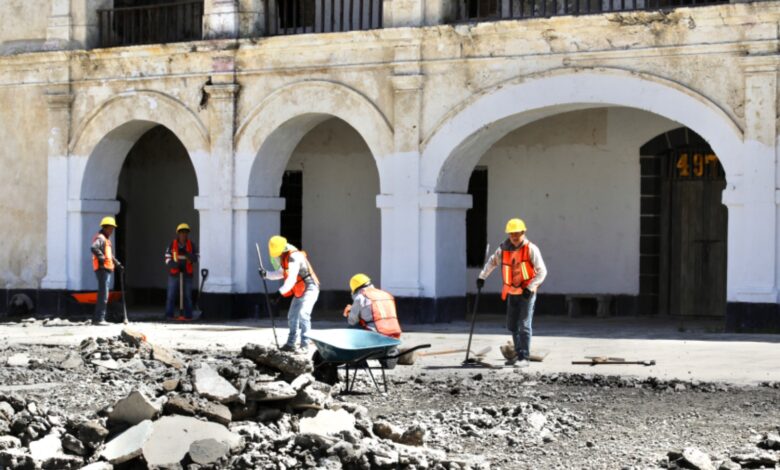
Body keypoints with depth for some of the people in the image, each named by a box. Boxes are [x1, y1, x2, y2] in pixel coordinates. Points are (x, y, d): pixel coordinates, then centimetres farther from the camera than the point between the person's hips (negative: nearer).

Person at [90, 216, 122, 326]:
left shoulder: (106, 239, 24)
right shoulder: (100, 238, -9)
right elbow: (93, 248, -29)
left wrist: (117, 264, 29)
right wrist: (101, 257, -33)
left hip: (108, 269, 11)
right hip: (102, 269, -11)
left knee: (103, 295, 12)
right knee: (103, 295, -12)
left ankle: (97, 319, 17)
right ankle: (99, 318, -13)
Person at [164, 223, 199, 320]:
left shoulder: (192, 245, 0)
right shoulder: (172, 245, -2)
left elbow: (195, 260, -2)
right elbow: (168, 260, -2)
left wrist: (187, 254, -21)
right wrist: (176, 264, -23)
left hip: (187, 275, 0)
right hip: (174, 275, 0)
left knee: (187, 296, -1)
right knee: (171, 296, -2)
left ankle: (188, 315, 2)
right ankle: (169, 315, 2)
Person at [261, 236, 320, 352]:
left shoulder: (294, 257, -22)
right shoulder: (285, 258, 9)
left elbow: (291, 279, -29)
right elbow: (281, 273, 22)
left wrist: (281, 292, -34)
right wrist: (266, 274, 8)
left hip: (309, 289, -10)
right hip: (299, 291, 10)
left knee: (303, 315, -22)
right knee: (292, 317, 14)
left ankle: (305, 345, -23)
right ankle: (290, 344, 23)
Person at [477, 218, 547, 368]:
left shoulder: (531, 249, -13)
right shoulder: (503, 249, 2)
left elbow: (542, 271, -14)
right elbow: (492, 262, 22)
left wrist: (530, 288, -22)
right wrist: (482, 277, 17)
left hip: (527, 293, -6)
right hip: (512, 292, 6)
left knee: (524, 325, -11)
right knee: (512, 326, 13)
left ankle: (524, 358, -10)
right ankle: (519, 354, 26)